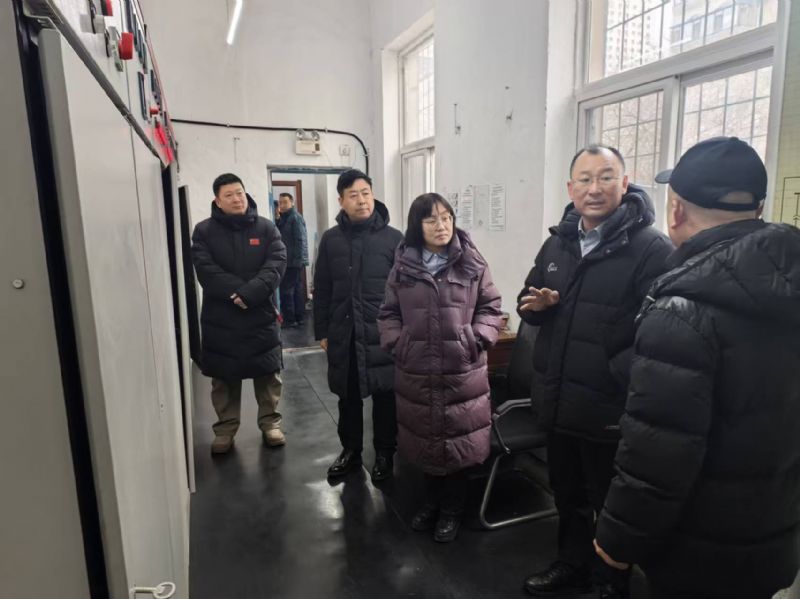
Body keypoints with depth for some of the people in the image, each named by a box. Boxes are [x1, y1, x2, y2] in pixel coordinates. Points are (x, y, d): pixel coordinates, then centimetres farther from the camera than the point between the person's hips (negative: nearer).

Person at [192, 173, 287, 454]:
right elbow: (206, 271, -10)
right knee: (224, 378, 11)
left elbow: (277, 264, -10)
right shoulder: (204, 231, 1)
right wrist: (235, 293, -22)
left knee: (268, 374, 9)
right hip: (220, 319, 0)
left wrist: (249, 294, -22)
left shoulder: (266, 228, 3)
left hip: (261, 316, 1)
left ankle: (270, 423, 26)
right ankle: (225, 428, 27)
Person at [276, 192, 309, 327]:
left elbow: (300, 240, -19)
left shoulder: (295, 217, -12)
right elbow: (281, 238, 20)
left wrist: (297, 260, -21)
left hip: (293, 261, -9)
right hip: (291, 261, 9)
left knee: (286, 290, -5)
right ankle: (299, 317, 20)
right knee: (296, 289, 13)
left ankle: (290, 319, 1)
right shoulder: (283, 218, 16)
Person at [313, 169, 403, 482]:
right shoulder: (330, 239, 4)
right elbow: (322, 289, 7)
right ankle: (351, 450, 33)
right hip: (343, 332, 3)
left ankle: (384, 453, 27)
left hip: (382, 331, -2)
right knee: (347, 395, 15)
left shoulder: (393, 238, -3)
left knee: (384, 394, 8)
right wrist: (322, 330, 6)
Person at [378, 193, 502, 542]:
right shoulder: (402, 267, 2)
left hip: (463, 370, -1)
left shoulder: (472, 264, -1)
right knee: (425, 439, 16)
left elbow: (490, 307, 3)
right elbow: (388, 313, 8)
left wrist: (477, 339, -10)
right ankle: (431, 501, 39)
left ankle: (452, 510, 30)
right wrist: (397, 342, -5)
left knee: (460, 440, 8)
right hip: (416, 371, 2)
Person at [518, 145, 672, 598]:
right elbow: (530, 297, 19)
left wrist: (615, 375, -28)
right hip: (558, 400, 7)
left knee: (611, 506, 14)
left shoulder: (653, 249, -14)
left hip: (610, 407, -6)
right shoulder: (558, 243, 9)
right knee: (567, 493, 23)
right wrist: (534, 303, -4)